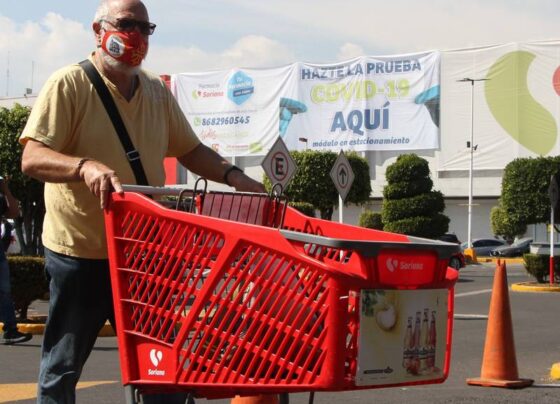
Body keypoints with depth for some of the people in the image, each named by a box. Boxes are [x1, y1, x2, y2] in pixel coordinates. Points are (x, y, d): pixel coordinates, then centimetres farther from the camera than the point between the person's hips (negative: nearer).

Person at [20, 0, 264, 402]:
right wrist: (85, 166, -37)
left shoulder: (158, 92, 10)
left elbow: (190, 150, 17)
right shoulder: (69, 84, -10)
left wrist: (232, 175, -2)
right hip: (80, 252, -5)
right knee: (62, 367, 4)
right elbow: (32, 158, -18)